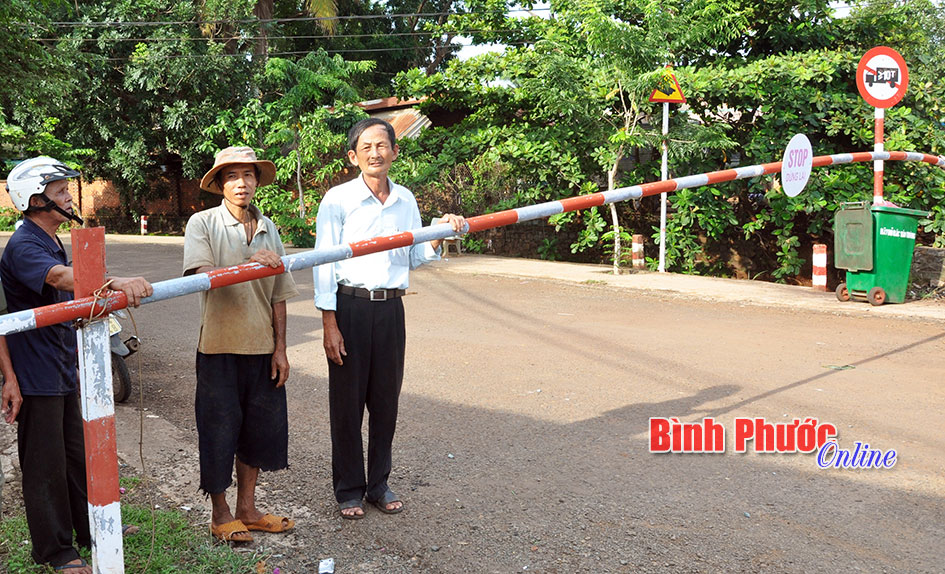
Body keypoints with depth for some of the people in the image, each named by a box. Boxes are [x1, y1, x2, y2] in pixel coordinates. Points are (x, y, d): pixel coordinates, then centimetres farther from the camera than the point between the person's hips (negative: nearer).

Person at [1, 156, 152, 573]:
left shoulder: (53, 244, 13)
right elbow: (61, 276, -39)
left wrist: (76, 359, 27)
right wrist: (115, 282, -55)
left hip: (62, 371, 9)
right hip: (35, 375, -9)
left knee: (75, 454, 19)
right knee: (45, 464, 2)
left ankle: (90, 530, 32)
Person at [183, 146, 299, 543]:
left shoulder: (268, 228, 9)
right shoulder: (203, 224, -5)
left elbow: (278, 295, 10)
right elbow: (199, 273, -22)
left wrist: (280, 348, 7)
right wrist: (246, 265, -34)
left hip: (262, 348, 5)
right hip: (219, 347, -5)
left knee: (260, 427, 12)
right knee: (219, 429, 5)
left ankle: (247, 509, 28)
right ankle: (220, 515, 22)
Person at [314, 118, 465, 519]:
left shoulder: (405, 200, 10)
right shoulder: (338, 199, -4)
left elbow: (415, 258, 16)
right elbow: (324, 263, -5)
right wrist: (330, 323, -10)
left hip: (391, 308, 4)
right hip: (350, 306, -4)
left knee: (386, 399, 10)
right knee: (347, 400, 3)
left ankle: (378, 483, 25)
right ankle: (348, 489, 17)